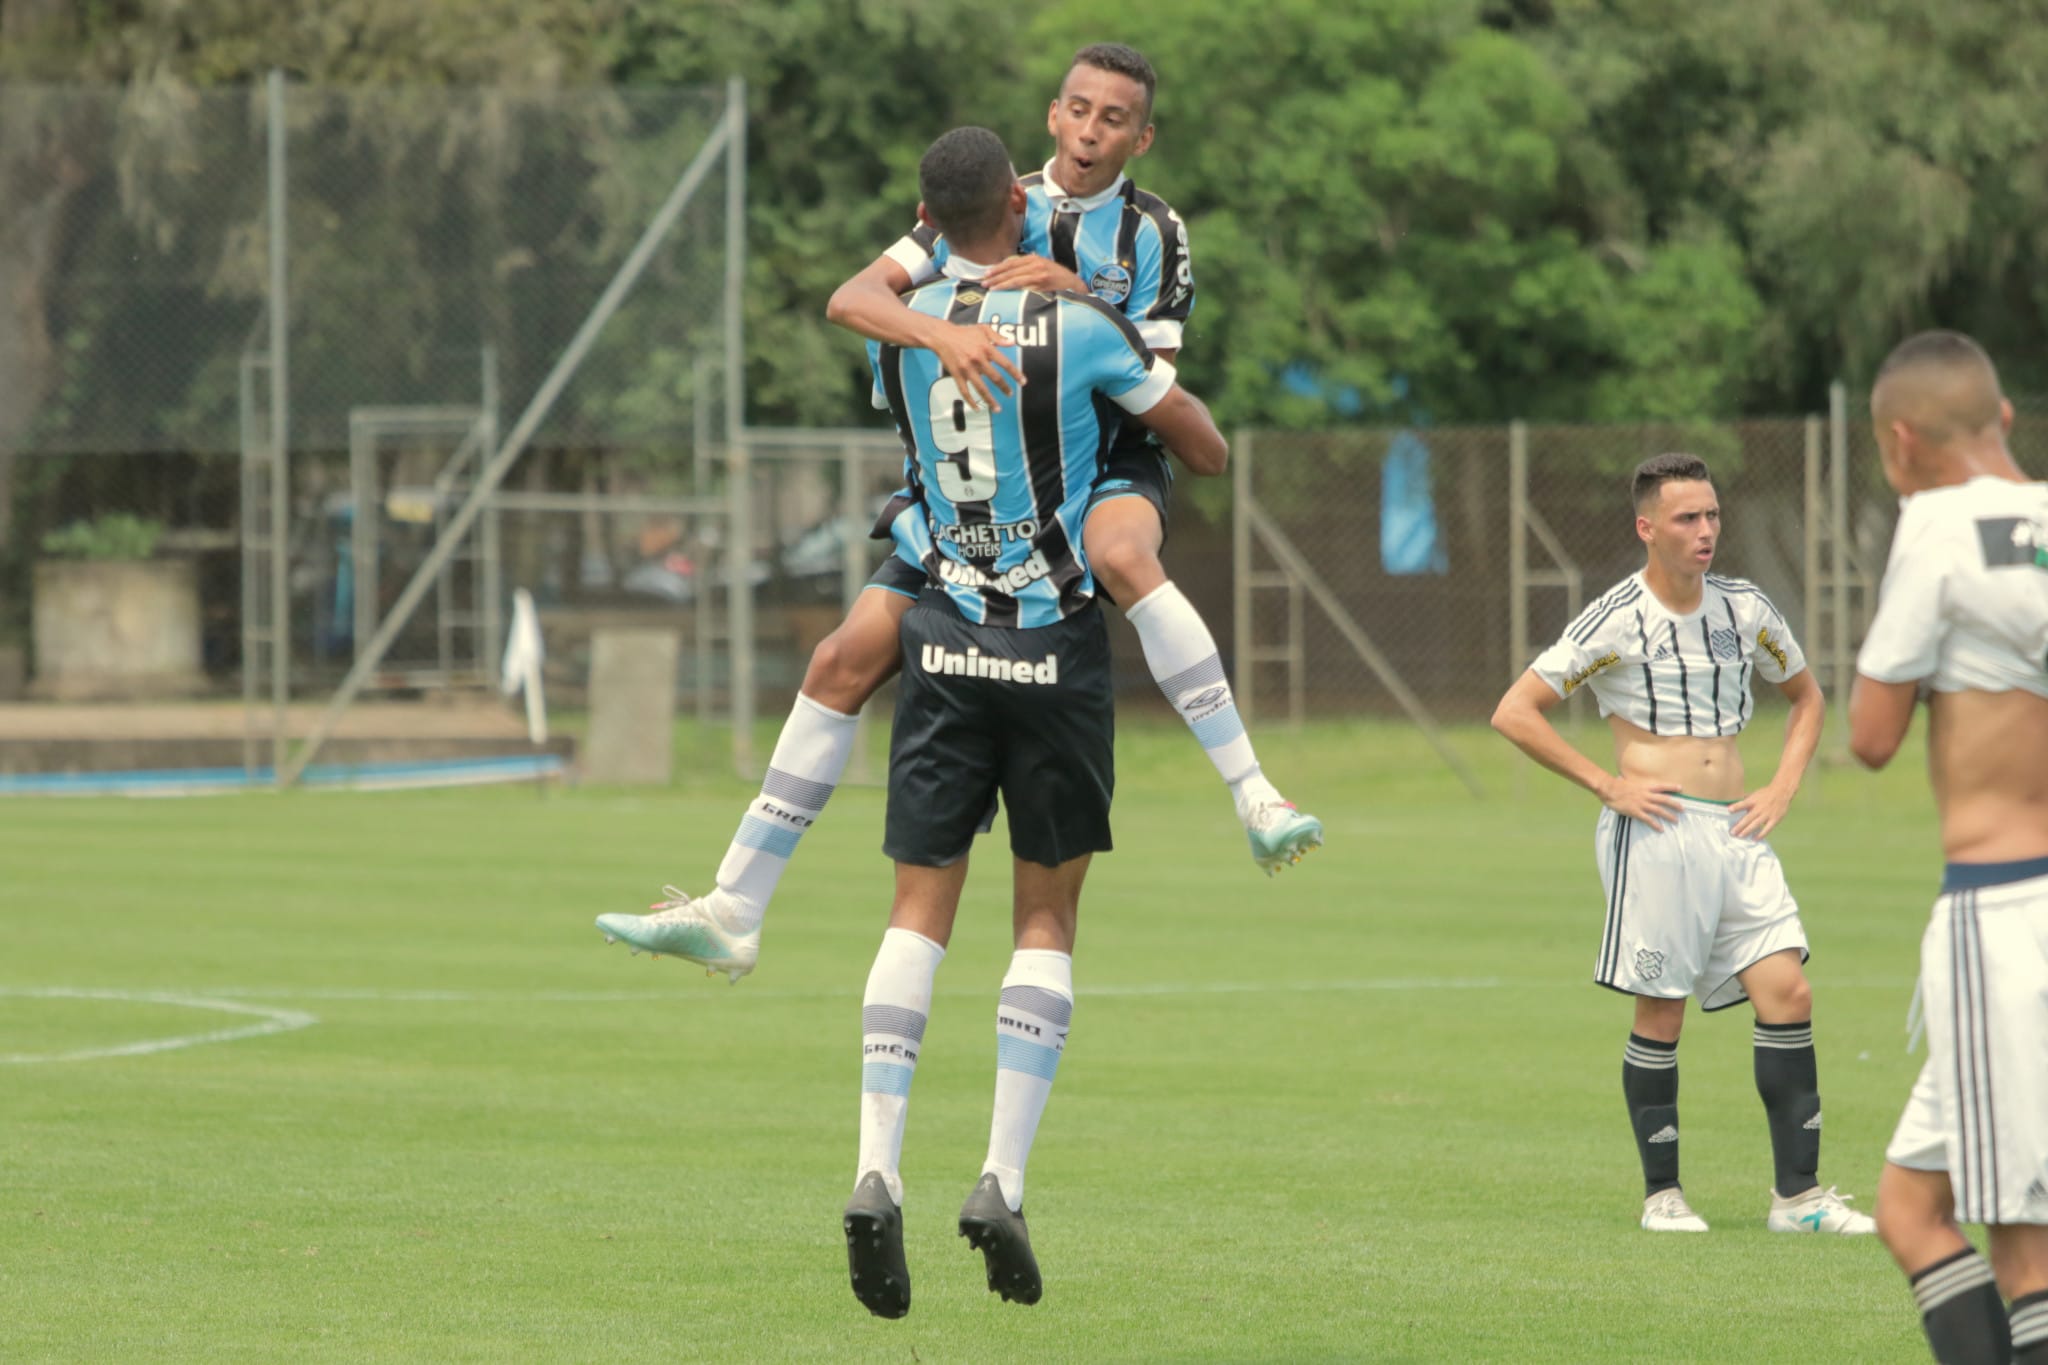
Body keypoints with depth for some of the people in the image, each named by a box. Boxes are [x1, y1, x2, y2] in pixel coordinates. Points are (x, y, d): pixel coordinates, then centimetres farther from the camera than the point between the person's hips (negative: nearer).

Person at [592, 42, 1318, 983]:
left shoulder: (1152, 234, -1)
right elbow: (850, 301, -11)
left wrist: (1079, 299, -21)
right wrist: (940, 331, -32)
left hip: (1108, 468, -3)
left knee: (1122, 553, -40)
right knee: (846, 659, -6)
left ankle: (1254, 798, -38)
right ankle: (732, 914, 2)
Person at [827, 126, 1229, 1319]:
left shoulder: (898, 332, 2)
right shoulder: (1077, 328, -8)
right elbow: (1209, 451, 3)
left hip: (945, 637, 2)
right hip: (1057, 642, -2)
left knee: (921, 909, 3)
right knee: (1047, 917, 7)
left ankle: (878, 1171, -13)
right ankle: (1003, 1183, -3)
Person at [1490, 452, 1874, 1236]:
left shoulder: (1745, 609, 10)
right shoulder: (1617, 621, -6)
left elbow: (1805, 696, 27)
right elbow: (1514, 714, -6)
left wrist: (1782, 789, 12)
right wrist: (1607, 785, -8)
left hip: (1737, 833, 5)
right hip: (1655, 831, -5)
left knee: (1788, 995, -5)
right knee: (1659, 1016, -2)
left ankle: (1797, 1194, -1)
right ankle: (1662, 1194, 9)